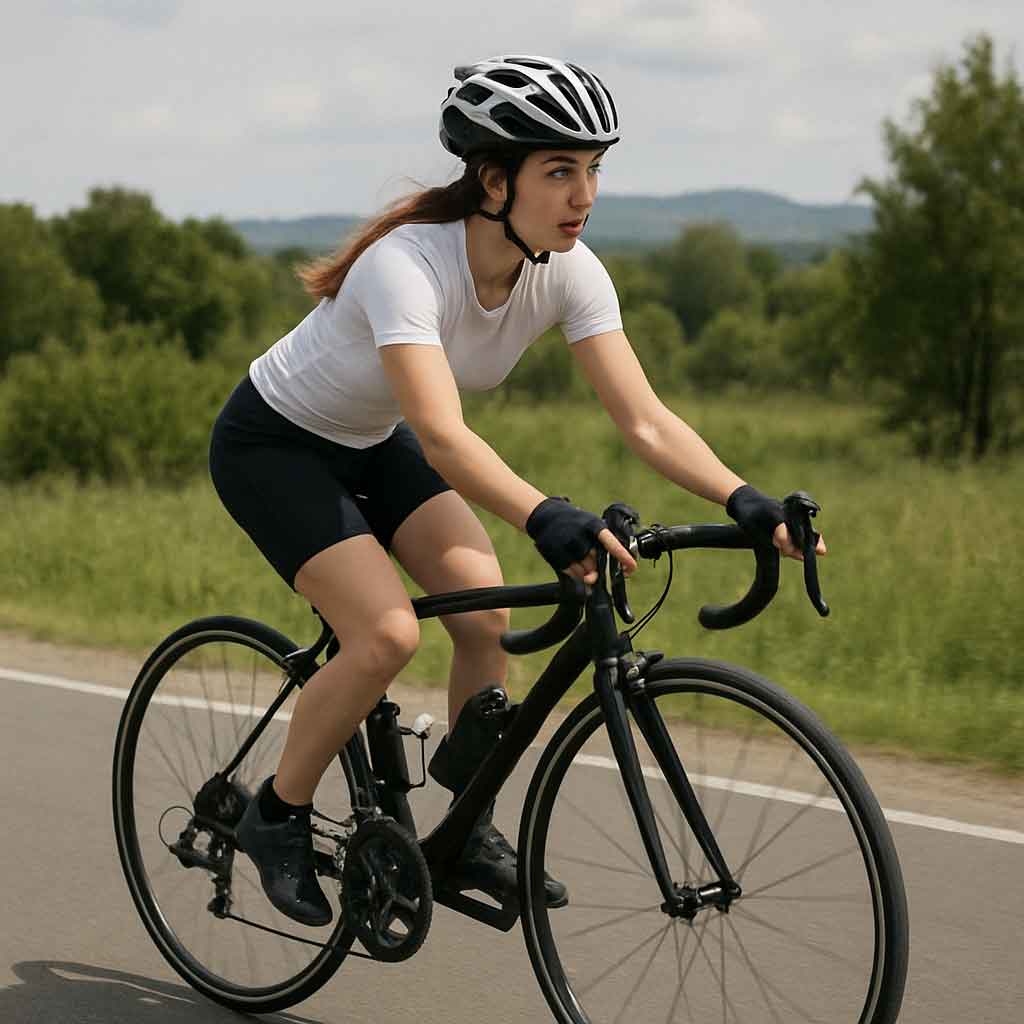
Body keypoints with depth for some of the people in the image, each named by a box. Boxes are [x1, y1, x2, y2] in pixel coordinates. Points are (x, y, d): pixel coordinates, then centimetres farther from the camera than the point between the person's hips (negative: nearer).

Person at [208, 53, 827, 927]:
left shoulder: (568, 272, -18)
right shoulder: (408, 264, -37)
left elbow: (646, 420, -21)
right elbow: (442, 434, -49)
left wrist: (745, 503, -36)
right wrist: (545, 518, -64)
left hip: (373, 445, 6)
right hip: (274, 444, -6)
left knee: (487, 614, -11)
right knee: (388, 634, -22)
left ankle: (471, 832, 8)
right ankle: (276, 817, 0)